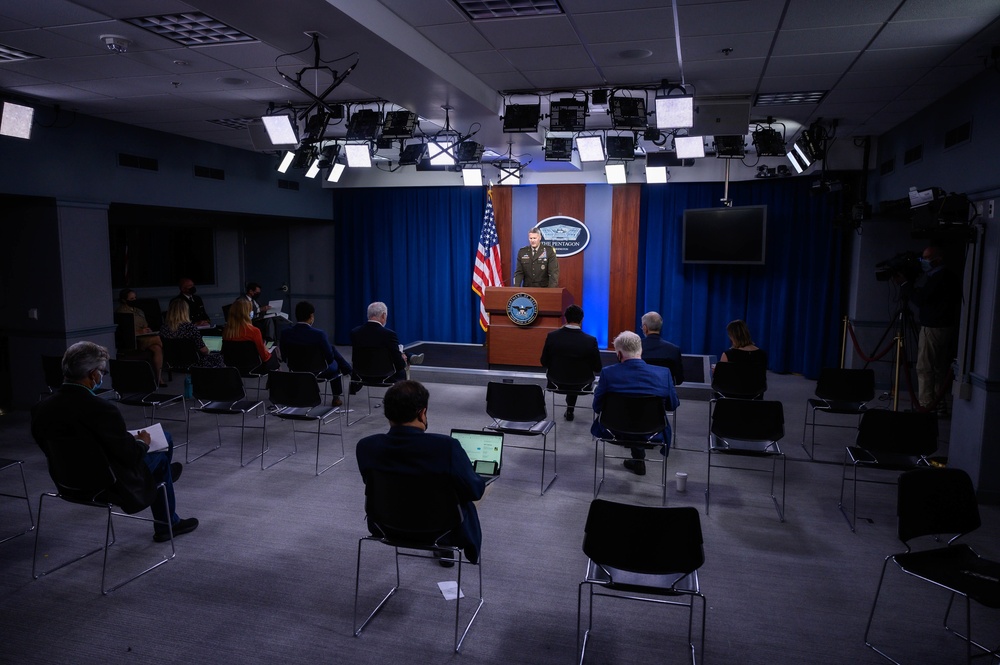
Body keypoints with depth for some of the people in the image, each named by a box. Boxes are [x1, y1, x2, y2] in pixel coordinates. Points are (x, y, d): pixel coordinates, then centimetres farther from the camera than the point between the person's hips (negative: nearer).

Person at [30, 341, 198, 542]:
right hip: (105, 488, -7)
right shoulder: (100, 409, -29)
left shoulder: (40, 408, -7)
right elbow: (129, 454, -20)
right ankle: (166, 526, 32)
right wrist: (142, 443, 3)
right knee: (160, 457, 19)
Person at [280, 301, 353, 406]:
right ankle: (336, 397, 41)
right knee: (334, 363, 33)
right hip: (318, 373, -4)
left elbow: (284, 357, -2)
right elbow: (330, 358, -16)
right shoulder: (319, 334, -27)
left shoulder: (285, 333, -15)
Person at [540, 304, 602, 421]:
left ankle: (570, 410, 50)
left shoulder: (552, 336, -16)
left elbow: (544, 363, -5)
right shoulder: (591, 340, -19)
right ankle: (570, 410, 44)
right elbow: (597, 369, -10)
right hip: (581, 385, -1)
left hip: (557, 383, 1)